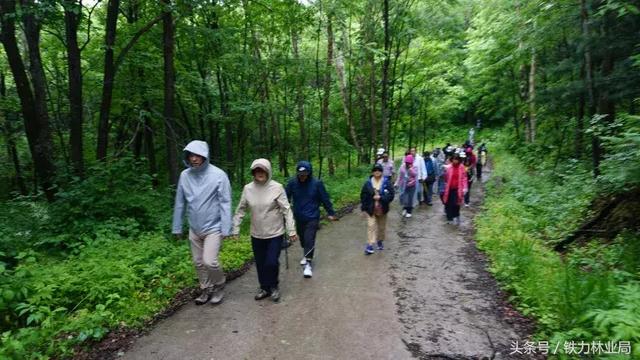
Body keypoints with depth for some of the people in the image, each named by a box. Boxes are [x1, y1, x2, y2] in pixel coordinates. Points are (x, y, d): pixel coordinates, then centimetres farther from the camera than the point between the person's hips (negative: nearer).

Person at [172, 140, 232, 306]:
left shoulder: (218, 175, -15)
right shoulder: (184, 175, -2)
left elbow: (225, 203, -14)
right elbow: (180, 203, 5)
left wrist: (226, 229, -16)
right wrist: (177, 227, 8)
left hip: (213, 228, -5)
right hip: (194, 229, 5)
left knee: (210, 261, -12)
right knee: (198, 263, 14)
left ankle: (219, 286, 17)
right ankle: (206, 289, 35)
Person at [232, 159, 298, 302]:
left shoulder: (277, 187, -13)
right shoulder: (248, 188, -4)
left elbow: (286, 210, -11)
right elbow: (240, 210, 5)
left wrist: (292, 230, -14)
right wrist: (235, 229, 5)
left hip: (275, 233, -3)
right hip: (256, 235, 3)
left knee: (272, 262, -5)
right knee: (260, 263, 13)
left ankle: (274, 287, 23)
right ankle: (264, 288, 35)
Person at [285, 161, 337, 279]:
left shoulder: (317, 183, -13)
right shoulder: (292, 183, -10)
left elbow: (325, 199, -4)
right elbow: (286, 198, -2)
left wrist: (331, 213, 3)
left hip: (312, 218, -3)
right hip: (299, 218, 3)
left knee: (309, 240, -9)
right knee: (302, 238, 19)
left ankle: (308, 263, 1)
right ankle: (306, 255, 43)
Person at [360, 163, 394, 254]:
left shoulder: (387, 183, -7)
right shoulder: (368, 183, -4)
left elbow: (391, 195, -11)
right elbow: (363, 196, 1)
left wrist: (380, 197, -22)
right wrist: (364, 207, -3)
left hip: (382, 209, 1)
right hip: (371, 209, -1)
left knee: (382, 227, 16)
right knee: (371, 226, -8)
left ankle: (380, 241, 38)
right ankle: (370, 245, -6)